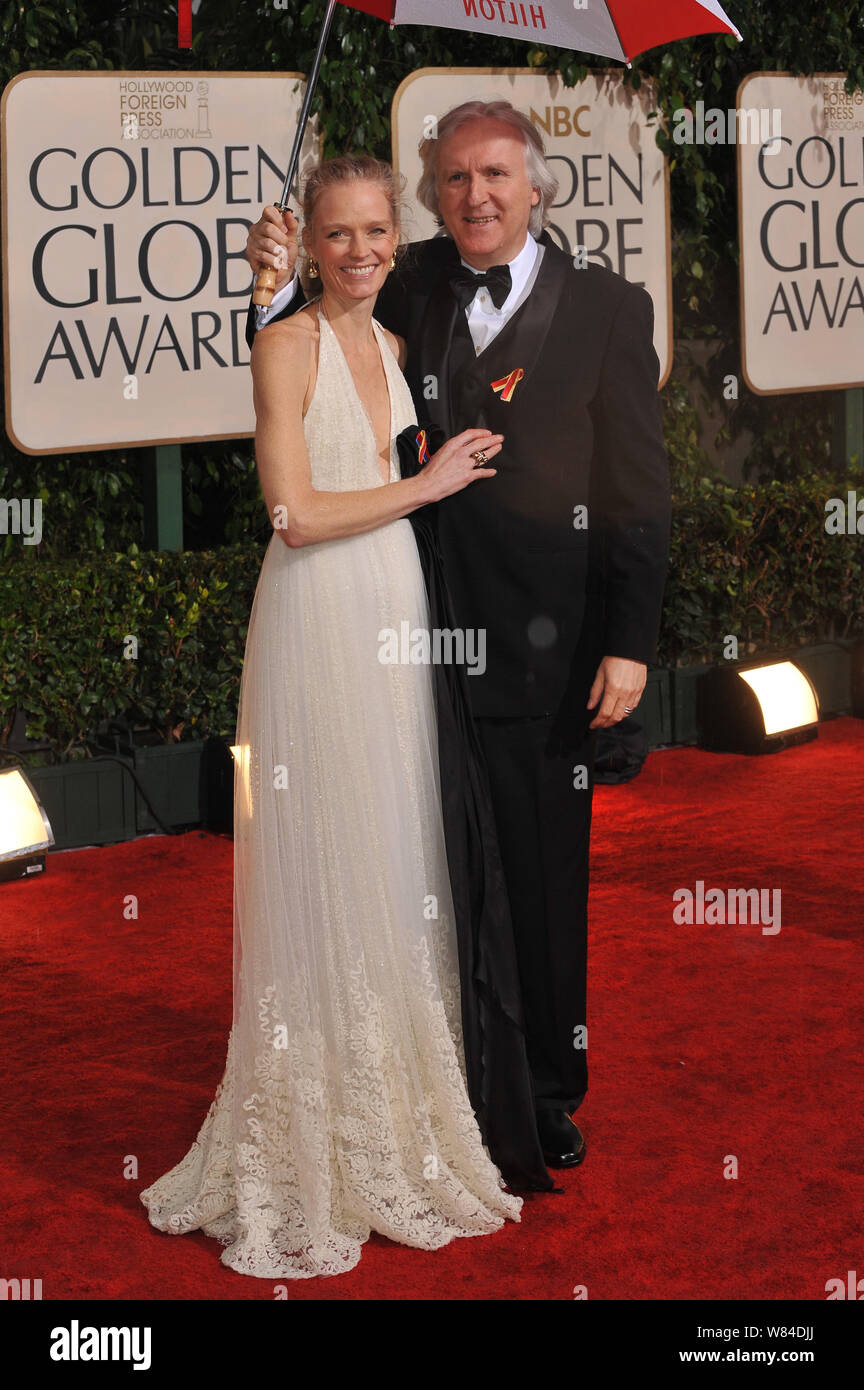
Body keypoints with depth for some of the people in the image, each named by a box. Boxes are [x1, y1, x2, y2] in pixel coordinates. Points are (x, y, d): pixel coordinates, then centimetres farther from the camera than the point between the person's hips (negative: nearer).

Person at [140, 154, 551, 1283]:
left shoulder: (397, 349, 14)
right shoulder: (288, 346, -8)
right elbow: (296, 513, -15)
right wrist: (425, 484, -8)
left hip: (399, 617, 7)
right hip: (317, 624, -7)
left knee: (397, 866, 11)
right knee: (322, 869, -2)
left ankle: (398, 1123, 22)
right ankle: (317, 1141, 9)